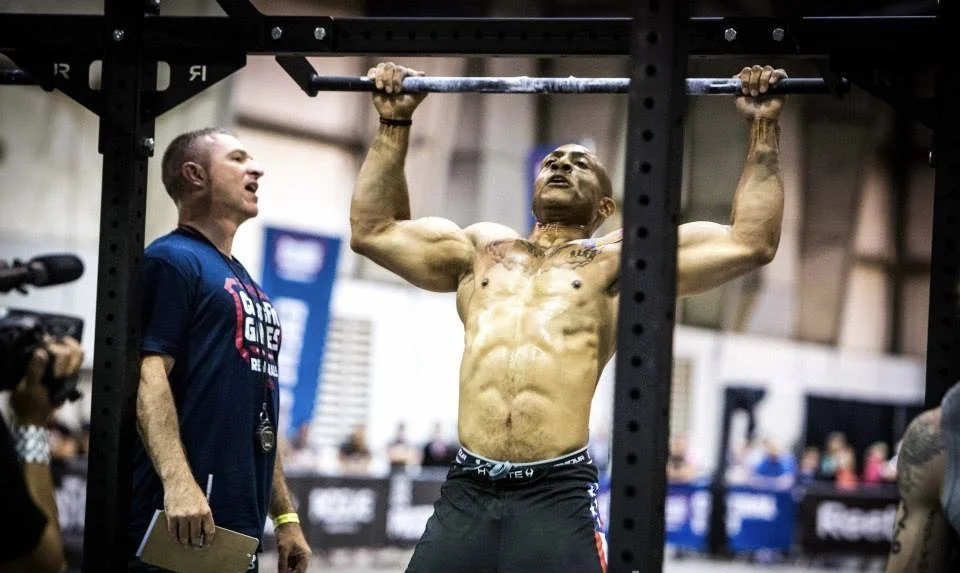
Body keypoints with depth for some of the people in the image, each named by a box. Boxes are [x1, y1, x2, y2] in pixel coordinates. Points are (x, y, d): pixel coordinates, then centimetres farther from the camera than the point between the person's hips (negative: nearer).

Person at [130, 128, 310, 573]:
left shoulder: (247, 286, 23)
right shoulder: (173, 259, -3)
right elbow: (148, 374, -15)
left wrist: (285, 515, 20)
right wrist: (177, 481, -28)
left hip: (239, 521, 9)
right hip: (183, 517, -9)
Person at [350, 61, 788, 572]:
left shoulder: (619, 260, 13)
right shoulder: (482, 250, 25)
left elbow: (752, 242, 9)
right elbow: (372, 229, 32)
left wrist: (764, 128, 9)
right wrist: (394, 122, 29)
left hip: (558, 497, -3)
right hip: (466, 494, 3)